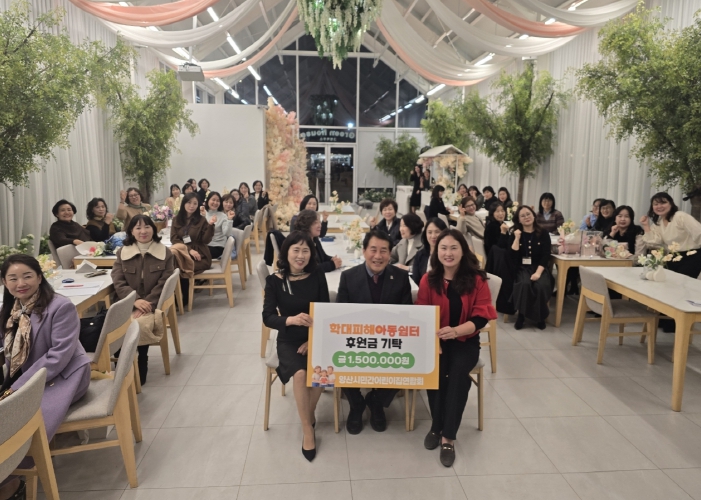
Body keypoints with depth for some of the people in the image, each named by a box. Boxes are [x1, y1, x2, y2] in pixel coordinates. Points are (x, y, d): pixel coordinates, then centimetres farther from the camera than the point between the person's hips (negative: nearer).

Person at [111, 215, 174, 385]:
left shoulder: (165, 253, 3)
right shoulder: (122, 252, 9)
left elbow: (163, 284, -4)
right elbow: (118, 282, 0)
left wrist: (147, 304, -19)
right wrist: (135, 300, -19)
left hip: (154, 305, -2)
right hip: (128, 305, 2)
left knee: (140, 324, -32)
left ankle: (139, 375, -14)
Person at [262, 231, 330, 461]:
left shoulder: (317, 276, -2)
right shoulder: (275, 280, -6)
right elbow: (267, 317, -11)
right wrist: (291, 320, -32)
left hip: (316, 338, 1)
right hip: (289, 341, -1)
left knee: (320, 372, -27)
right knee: (300, 373, -28)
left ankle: (309, 415, 2)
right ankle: (308, 429, -8)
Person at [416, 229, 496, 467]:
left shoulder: (477, 280, -7)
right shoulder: (428, 280, -3)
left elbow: (481, 318, -10)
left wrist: (455, 331, -28)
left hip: (465, 341, -1)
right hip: (436, 340, 1)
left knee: (458, 373, -29)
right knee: (435, 369, -28)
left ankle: (448, 436, -16)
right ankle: (437, 426, -6)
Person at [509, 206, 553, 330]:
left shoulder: (543, 233, 5)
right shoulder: (514, 234, 6)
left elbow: (546, 255, -5)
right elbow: (513, 256, -7)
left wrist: (538, 272, -19)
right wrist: (517, 238, -13)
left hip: (539, 268, 0)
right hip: (522, 268, 0)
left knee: (541, 285, -32)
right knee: (524, 284, -34)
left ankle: (540, 316, -11)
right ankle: (521, 315, -16)